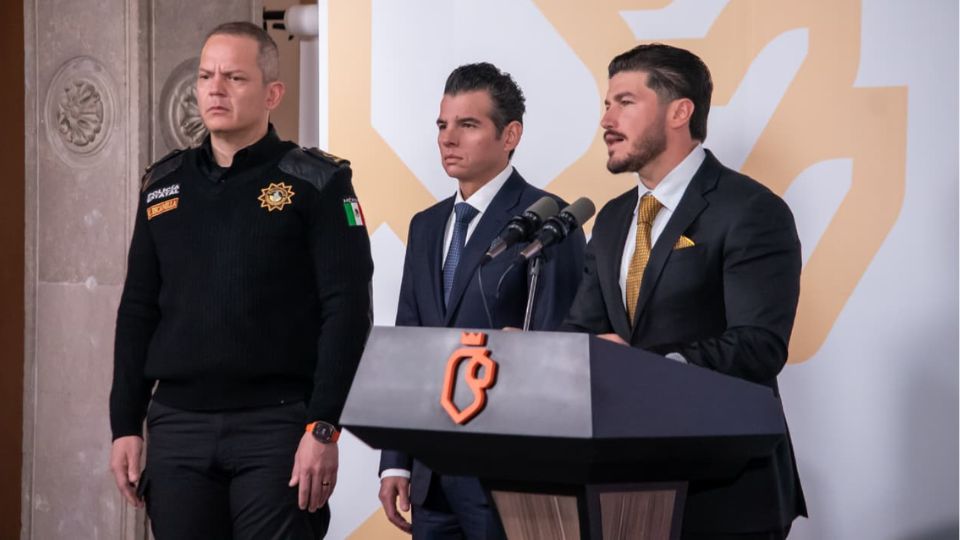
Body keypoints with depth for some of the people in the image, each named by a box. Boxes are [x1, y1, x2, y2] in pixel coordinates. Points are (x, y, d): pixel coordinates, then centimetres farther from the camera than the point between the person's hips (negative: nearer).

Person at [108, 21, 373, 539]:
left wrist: (324, 428, -15)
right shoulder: (163, 185, 13)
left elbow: (346, 311, -8)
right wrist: (125, 427, 8)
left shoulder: (316, 182, -2)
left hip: (277, 425, -4)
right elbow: (137, 311, 14)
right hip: (176, 427, 4)